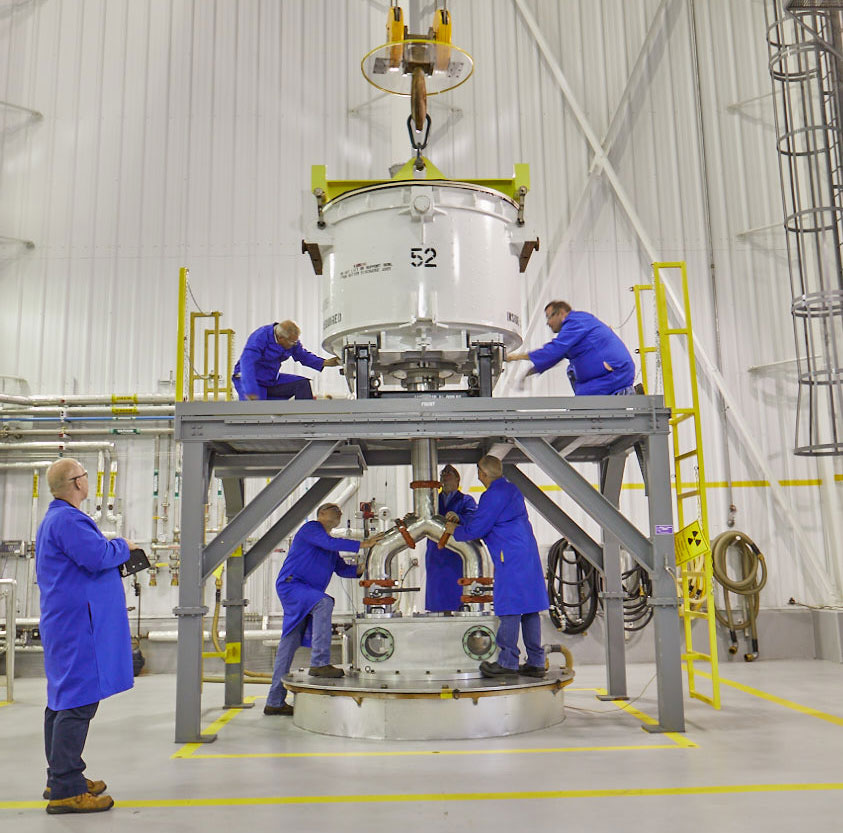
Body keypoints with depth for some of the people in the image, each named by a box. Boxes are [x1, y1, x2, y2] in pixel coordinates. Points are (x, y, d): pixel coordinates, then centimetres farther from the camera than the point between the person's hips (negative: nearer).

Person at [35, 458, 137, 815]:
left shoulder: (55, 518, 18)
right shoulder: (68, 519, -18)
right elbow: (99, 557, -26)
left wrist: (115, 551, 13)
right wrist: (122, 545, -8)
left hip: (64, 623, 12)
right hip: (78, 624, -11)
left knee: (62, 701, 16)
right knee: (78, 704, -8)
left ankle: (60, 778, 26)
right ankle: (66, 790, -5)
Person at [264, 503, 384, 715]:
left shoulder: (331, 547, 25)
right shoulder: (311, 528, -2)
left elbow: (341, 568, 21)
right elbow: (330, 543, -19)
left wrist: (361, 568, 2)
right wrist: (362, 544, -22)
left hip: (307, 593, 9)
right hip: (291, 584, -9)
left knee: (289, 644, 7)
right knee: (324, 603, -32)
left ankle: (275, 702, 9)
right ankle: (319, 663, -34)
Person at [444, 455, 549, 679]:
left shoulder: (493, 495, -12)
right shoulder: (512, 490, 19)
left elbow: (476, 528, -10)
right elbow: (484, 519, 28)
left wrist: (455, 530, 9)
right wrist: (459, 521, 29)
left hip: (511, 558, -9)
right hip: (528, 554, 10)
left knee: (510, 609, -5)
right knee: (529, 607, 9)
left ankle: (507, 662, -1)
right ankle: (535, 662, 12)